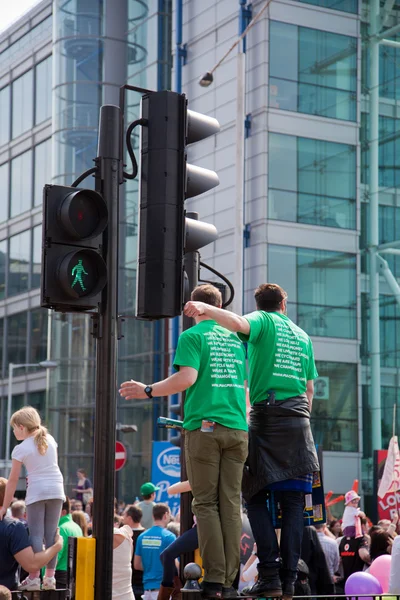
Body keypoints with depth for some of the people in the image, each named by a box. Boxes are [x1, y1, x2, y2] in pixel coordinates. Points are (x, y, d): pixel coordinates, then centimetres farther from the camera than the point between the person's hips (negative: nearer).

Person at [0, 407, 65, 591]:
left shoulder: (20, 449, -6)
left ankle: (34, 577, -6)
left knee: (36, 534, -2)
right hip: (56, 489, 4)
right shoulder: (49, 439, 8)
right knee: (51, 533, 6)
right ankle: (50, 577, 5)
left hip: (36, 491, -4)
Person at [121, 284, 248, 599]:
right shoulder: (236, 337, 16)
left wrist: (147, 390, -3)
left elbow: (187, 378, -12)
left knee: (206, 503, -1)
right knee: (231, 504, 3)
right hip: (236, 428, 4)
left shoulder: (192, 336, 0)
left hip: (204, 427, -4)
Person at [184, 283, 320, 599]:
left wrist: (206, 309, -31)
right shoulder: (302, 335, 19)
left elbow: (239, 324, -21)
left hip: (266, 417, -4)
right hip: (299, 423, 4)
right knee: (293, 502, 2)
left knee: (256, 496, 1)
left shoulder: (262, 321, 5)